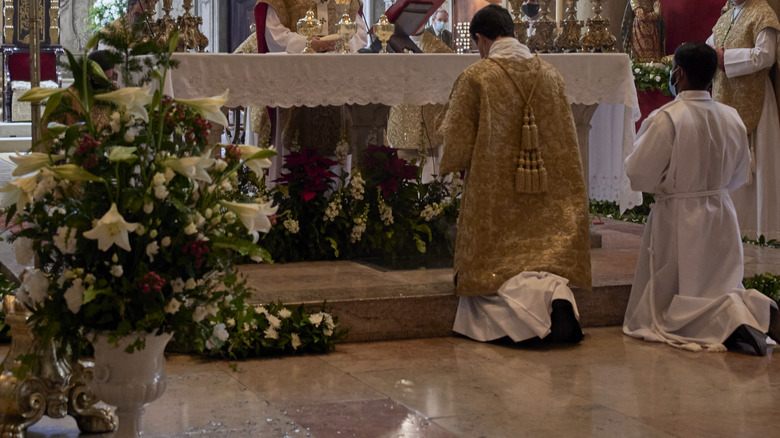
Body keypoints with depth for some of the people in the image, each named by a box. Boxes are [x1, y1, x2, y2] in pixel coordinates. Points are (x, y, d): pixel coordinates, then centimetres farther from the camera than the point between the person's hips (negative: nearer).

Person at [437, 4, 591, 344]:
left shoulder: (474, 78, -9)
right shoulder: (550, 75, 5)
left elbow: (457, 142, -6)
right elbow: (566, 141, 11)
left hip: (494, 199, -4)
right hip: (545, 200, 4)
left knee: (492, 276, 5)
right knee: (546, 257, 12)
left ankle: (538, 297, -24)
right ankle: (557, 293, -21)